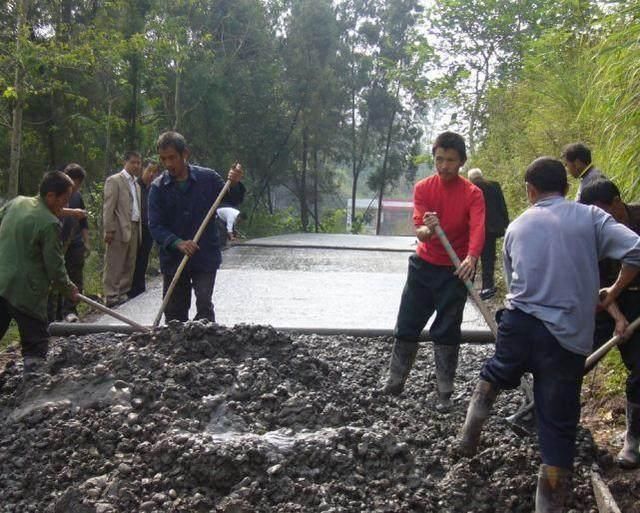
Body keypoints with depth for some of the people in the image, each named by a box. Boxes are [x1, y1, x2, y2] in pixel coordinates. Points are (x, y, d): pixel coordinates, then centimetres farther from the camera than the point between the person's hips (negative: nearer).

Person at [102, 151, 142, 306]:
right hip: (120, 228, -8)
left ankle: (123, 293, 17)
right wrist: (109, 229, -16)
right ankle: (111, 296, -3)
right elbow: (108, 207, -9)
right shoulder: (114, 181, -3)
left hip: (134, 228, 8)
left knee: (129, 265, 9)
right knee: (114, 265, -5)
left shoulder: (136, 184, 21)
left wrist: (139, 228, 13)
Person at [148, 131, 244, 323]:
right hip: (173, 260, 2)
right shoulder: (158, 187, -3)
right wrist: (178, 243, -25)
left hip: (205, 258, -2)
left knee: (204, 306, -11)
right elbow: (155, 226, -8)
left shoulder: (208, 178, -3)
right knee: (174, 313, 10)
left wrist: (234, 184, -13)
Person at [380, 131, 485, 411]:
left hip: (455, 271, -3)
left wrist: (471, 258, -47)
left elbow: (477, 229, -27)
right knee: (406, 327, 9)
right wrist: (427, 230, -40)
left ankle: (445, 393, 13)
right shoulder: (423, 188, -4)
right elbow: (418, 229, -15)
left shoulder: (473, 194, -12)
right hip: (423, 266, 3)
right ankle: (394, 383, 24)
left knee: (447, 333, 1)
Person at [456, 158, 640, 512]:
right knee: (558, 426, 6)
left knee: (495, 375, 34)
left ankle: (469, 437, 33)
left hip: (518, 323, 3)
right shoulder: (590, 217, 3)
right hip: (568, 336, -2)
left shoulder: (517, 227, 14)